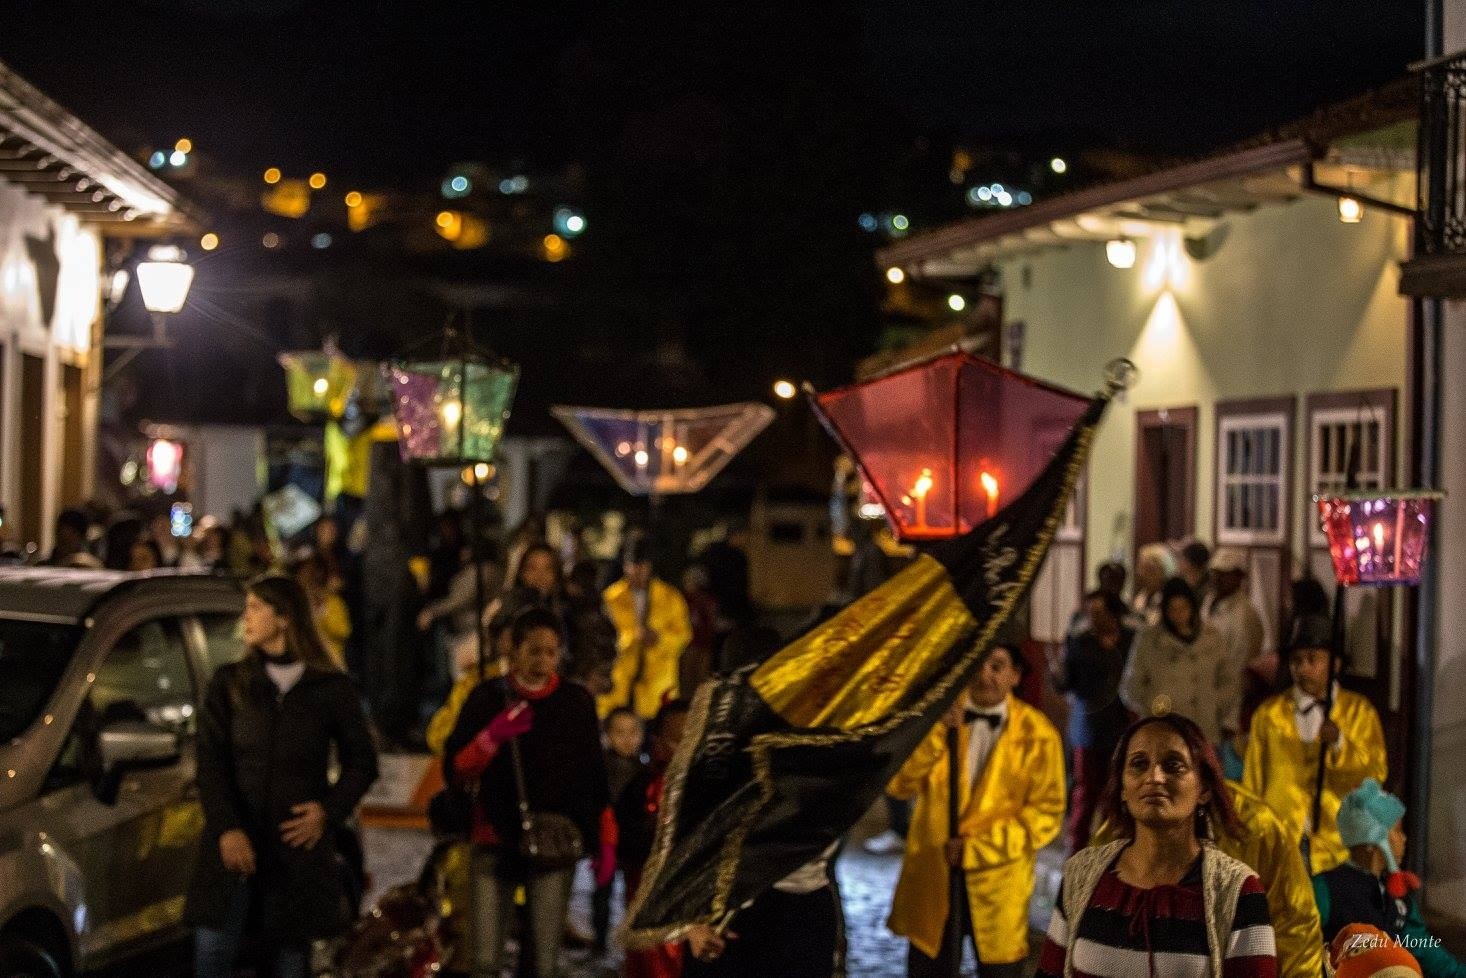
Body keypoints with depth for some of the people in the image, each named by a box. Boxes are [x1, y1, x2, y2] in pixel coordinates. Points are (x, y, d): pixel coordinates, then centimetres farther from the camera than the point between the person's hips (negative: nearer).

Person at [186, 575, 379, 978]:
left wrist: (329, 812, -6)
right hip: (235, 842, 1)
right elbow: (210, 763, 0)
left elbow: (362, 761, 10)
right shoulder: (229, 683, 7)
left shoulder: (330, 688, 4)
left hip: (297, 844, 0)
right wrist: (226, 828, -14)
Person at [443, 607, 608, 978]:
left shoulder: (576, 701, 5)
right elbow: (455, 770, -2)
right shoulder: (487, 698, 3)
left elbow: (596, 777, 11)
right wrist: (493, 736, -17)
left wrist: (603, 841, 8)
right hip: (496, 841, 0)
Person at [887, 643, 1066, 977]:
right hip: (932, 878, 2)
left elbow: (1046, 814, -10)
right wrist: (938, 733, -20)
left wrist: (976, 848, -16)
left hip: (998, 884, -2)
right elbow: (898, 785, -8)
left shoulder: (1037, 734, -8)